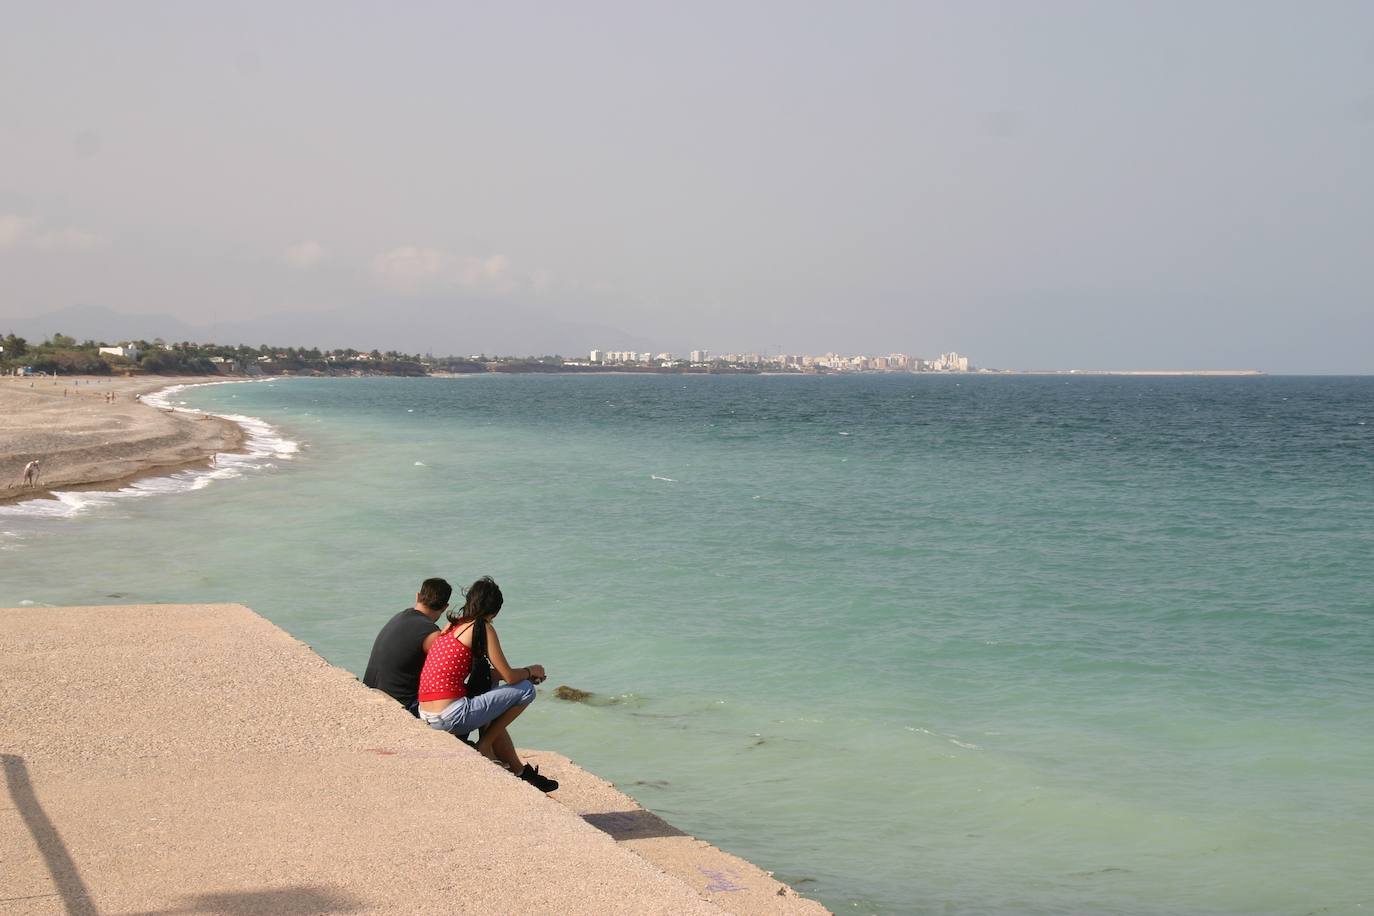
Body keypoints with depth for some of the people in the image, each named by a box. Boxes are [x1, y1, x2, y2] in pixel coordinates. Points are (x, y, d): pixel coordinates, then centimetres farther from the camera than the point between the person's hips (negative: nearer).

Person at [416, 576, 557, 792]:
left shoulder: (452, 625, 17)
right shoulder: (483, 628, -5)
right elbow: (509, 677, -5)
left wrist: (523, 673, 29)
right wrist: (530, 671, 17)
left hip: (426, 716, 9)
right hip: (451, 716, -9)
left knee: (493, 717, 34)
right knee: (526, 690, 1)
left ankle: (519, 770, 36)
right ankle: (484, 746, 7)